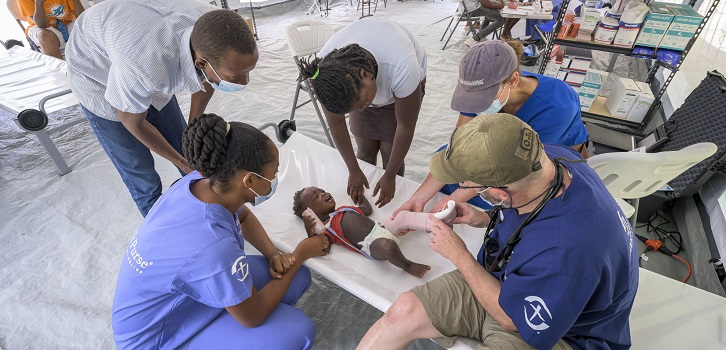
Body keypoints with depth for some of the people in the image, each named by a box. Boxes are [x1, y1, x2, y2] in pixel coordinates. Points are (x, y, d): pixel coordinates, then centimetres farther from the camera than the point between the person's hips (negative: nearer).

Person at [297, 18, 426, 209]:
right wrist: (354, 171, -12)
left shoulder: (402, 67, -45)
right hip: (361, 85, 2)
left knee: (390, 153, -5)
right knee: (366, 151, 0)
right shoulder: (325, 70, -34)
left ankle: (391, 201, 20)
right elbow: (336, 123, -19)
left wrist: (390, 176, -20)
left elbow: (405, 126, -29)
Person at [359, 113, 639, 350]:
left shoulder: (565, 251, -39)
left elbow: (513, 320, -20)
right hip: (505, 282, 7)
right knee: (404, 311, -7)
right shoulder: (548, 156, -16)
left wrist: (458, 255, -15)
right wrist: (486, 219, -7)